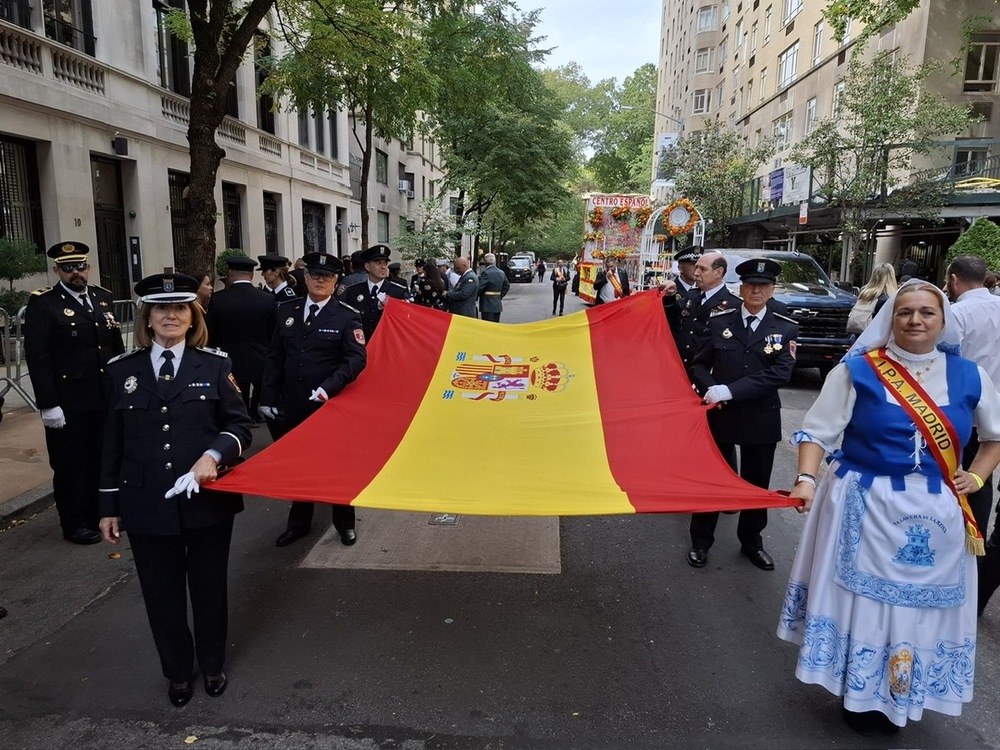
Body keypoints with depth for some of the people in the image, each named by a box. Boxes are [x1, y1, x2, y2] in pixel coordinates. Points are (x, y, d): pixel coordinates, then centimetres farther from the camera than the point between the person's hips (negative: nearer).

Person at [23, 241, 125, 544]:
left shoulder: (104, 298, 10)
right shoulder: (42, 303, -7)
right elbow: (37, 357, -12)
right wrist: (48, 404, -17)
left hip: (105, 398, 5)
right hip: (67, 403, -5)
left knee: (103, 461, 15)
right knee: (70, 465, 7)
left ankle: (99, 513, 31)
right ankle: (75, 524, 20)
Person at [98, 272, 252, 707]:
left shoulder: (214, 366, -1)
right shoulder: (122, 371, 3)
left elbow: (240, 425, -2)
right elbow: (114, 444, 6)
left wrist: (214, 455, -21)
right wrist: (110, 505, 6)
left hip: (208, 501, -1)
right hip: (147, 506, 1)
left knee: (209, 589, 15)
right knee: (162, 595, 14)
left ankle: (212, 665, 39)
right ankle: (178, 672, 37)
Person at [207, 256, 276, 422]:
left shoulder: (218, 300, -8)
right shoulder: (268, 299, -8)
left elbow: (212, 335, 0)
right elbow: (274, 334, -1)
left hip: (233, 364, 0)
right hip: (262, 363, 0)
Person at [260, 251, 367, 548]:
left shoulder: (347, 315, -6)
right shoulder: (286, 311, 6)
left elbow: (357, 359, -14)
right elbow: (275, 357, 8)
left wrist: (328, 388, -26)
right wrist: (268, 397, 2)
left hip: (332, 405, -4)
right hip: (294, 405, 4)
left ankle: (344, 523, 27)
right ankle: (299, 523, 33)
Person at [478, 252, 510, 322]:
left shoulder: (486, 273, -16)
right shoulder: (501, 273, 10)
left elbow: (479, 288, -18)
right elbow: (507, 286, 19)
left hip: (487, 306, -8)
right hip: (498, 305, 8)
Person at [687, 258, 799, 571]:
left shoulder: (785, 328, -3)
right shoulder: (719, 322, 0)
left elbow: (780, 373, -16)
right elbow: (699, 365, 4)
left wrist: (729, 390, -23)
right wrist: (710, 388, -18)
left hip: (762, 419, 0)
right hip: (720, 415, 0)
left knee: (756, 484, 14)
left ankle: (751, 543, 34)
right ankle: (700, 542, 26)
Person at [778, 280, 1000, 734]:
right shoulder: (857, 370, -6)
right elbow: (818, 432, -8)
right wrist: (807, 480, -23)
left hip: (935, 516, 3)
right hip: (865, 507, -3)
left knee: (922, 605, 11)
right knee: (862, 599, 5)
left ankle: (897, 699, 32)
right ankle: (860, 695, 26)